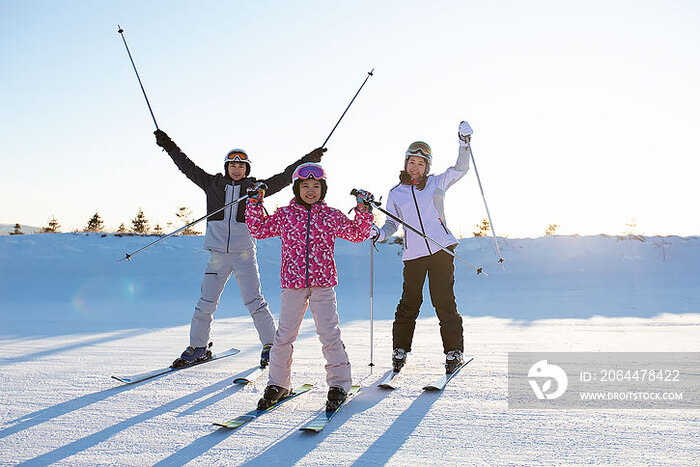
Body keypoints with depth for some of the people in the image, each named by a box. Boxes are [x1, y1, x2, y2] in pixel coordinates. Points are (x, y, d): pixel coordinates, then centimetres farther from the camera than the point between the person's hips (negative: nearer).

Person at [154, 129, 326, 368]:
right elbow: (188, 167, 16)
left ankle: (270, 345, 9)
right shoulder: (213, 184, 11)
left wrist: (307, 160, 2)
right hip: (217, 254, 2)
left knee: (254, 302, -5)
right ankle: (198, 347, 19)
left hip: (245, 254, -2)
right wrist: (169, 146, 17)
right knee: (205, 304, 3)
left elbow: (283, 178, 5)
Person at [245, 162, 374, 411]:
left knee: (329, 335, -2)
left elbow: (357, 234, 10)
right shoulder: (284, 215, 8)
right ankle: (278, 384, 21)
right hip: (292, 284, 1)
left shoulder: (330, 216, 7)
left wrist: (363, 211, -1)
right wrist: (254, 205, 6)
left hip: (323, 284, -1)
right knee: (284, 336, 4)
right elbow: (259, 229, 16)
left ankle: (339, 384, 13)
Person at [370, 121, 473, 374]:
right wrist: (379, 233, -4)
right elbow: (392, 223, 16)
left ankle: (454, 351, 10)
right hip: (413, 254, 1)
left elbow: (460, 169, 7)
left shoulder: (436, 183, 10)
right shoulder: (395, 194, 12)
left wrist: (464, 143, -6)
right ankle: (400, 349, 17)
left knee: (444, 301, -2)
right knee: (409, 303, 2)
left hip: (441, 249, -1)